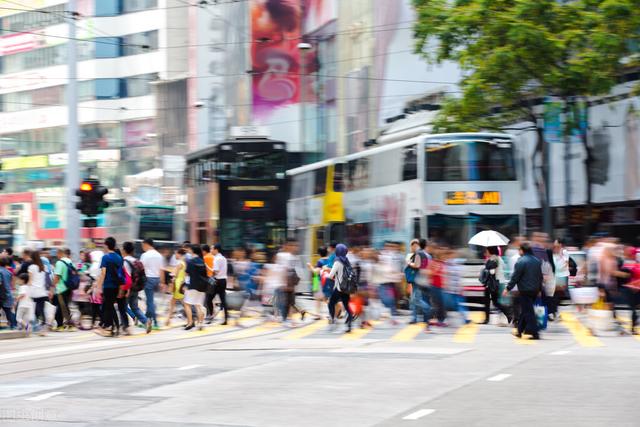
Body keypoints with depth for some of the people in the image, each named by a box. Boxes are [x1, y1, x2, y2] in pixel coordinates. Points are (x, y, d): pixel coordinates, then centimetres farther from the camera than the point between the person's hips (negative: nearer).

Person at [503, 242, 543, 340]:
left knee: (528, 311, -4)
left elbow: (515, 277, -15)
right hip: (535, 290, 8)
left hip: (525, 290, -8)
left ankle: (534, 332, -9)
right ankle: (520, 331, 22)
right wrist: (539, 289, 25)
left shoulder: (521, 261, -15)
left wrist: (508, 288, -7)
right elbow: (540, 276, 17)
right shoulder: (537, 261, 10)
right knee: (525, 310, 17)